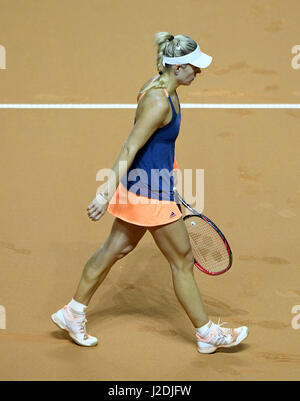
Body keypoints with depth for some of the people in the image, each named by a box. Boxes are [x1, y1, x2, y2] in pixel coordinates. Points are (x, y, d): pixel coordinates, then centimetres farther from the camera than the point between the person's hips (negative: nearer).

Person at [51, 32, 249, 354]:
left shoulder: (160, 85, 4)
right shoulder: (159, 103, -26)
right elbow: (129, 149, -28)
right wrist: (108, 193, -30)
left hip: (141, 186, 10)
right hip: (151, 194, -10)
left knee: (116, 248, 19)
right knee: (183, 261, 5)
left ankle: (72, 313, 31)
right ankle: (208, 335, 21)